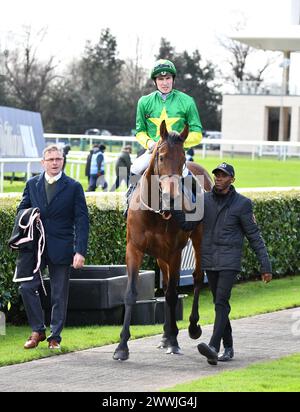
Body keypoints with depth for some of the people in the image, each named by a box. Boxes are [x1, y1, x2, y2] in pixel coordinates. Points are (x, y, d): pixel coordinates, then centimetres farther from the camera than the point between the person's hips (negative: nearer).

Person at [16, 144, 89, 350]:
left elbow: (82, 221, -2)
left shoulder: (74, 187, 1)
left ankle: (55, 336, 13)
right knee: (27, 287, -7)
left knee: (60, 294, 3)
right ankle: (38, 330, 9)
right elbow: (22, 210, 18)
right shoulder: (32, 184, 9)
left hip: (61, 248, -2)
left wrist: (80, 251, -11)